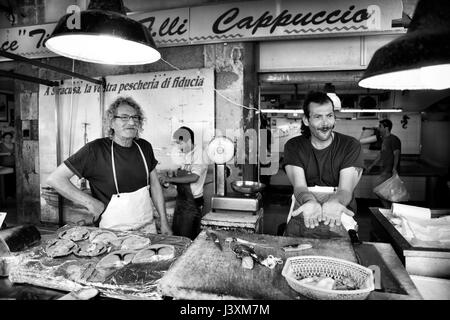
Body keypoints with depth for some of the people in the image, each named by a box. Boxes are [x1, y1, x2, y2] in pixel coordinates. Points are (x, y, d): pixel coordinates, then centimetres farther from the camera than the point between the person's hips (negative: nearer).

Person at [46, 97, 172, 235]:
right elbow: (55, 179, -13)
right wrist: (90, 202, -18)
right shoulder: (95, 150, -15)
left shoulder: (145, 147, 0)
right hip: (112, 231, -4)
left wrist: (164, 222, 6)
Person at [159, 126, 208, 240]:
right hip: (181, 199, 7)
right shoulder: (183, 155, 8)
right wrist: (167, 180, -4)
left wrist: (171, 179, -22)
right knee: (176, 234, 15)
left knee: (188, 238, 1)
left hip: (193, 202, -7)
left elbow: (194, 178, -24)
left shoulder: (199, 153, -14)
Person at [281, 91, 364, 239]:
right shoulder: (293, 146, 2)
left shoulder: (351, 146, -1)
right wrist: (310, 202, -34)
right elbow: (299, 186, -10)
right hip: (302, 220, 0)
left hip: (339, 221, 0)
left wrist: (333, 203, -35)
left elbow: (346, 189, -11)